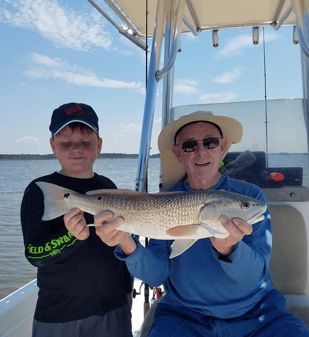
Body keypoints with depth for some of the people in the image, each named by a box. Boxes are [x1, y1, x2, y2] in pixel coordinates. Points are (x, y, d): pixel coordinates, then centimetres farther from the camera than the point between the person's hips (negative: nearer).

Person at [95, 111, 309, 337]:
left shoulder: (250, 196, -5)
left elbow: (254, 274, -13)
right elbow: (156, 275, -9)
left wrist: (228, 248, -34)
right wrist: (127, 244, -27)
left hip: (255, 314, 0)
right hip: (184, 316, 1)